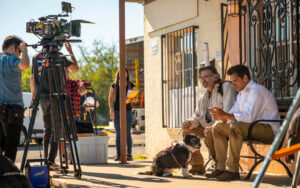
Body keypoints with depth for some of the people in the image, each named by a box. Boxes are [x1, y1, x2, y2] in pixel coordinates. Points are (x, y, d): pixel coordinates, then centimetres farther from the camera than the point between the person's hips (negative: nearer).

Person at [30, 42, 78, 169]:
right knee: (55, 129, -2)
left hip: (42, 98, 5)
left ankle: (45, 159, 14)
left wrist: (33, 97, 20)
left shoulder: (36, 57, 10)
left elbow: (32, 79, 13)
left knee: (47, 129, 15)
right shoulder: (58, 56, -5)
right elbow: (75, 68, 0)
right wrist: (71, 52, 9)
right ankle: (51, 160, -8)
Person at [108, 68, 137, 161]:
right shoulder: (114, 85, 7)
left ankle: (129, 154, -2)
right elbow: (110, 98, 7)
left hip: (127, 110, -1)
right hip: (117, 111, 1)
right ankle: (118, 154, 7)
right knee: (118, 133, 3)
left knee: (127, 133, -4)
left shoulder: (131, 85, 5)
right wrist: (111, 109, -6)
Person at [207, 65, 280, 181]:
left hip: (268, 129, -10)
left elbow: (249, 117, -27)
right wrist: (221, 116, -10)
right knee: (217, 127, 2)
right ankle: (221, 167, -5)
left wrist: (225, 115, -25)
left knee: (235, 126, -34)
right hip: (253, 127, 10)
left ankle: (232, 170, -32)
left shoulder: (256, 90, -15)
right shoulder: (241, 93, 16)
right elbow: (233, 114, 13)